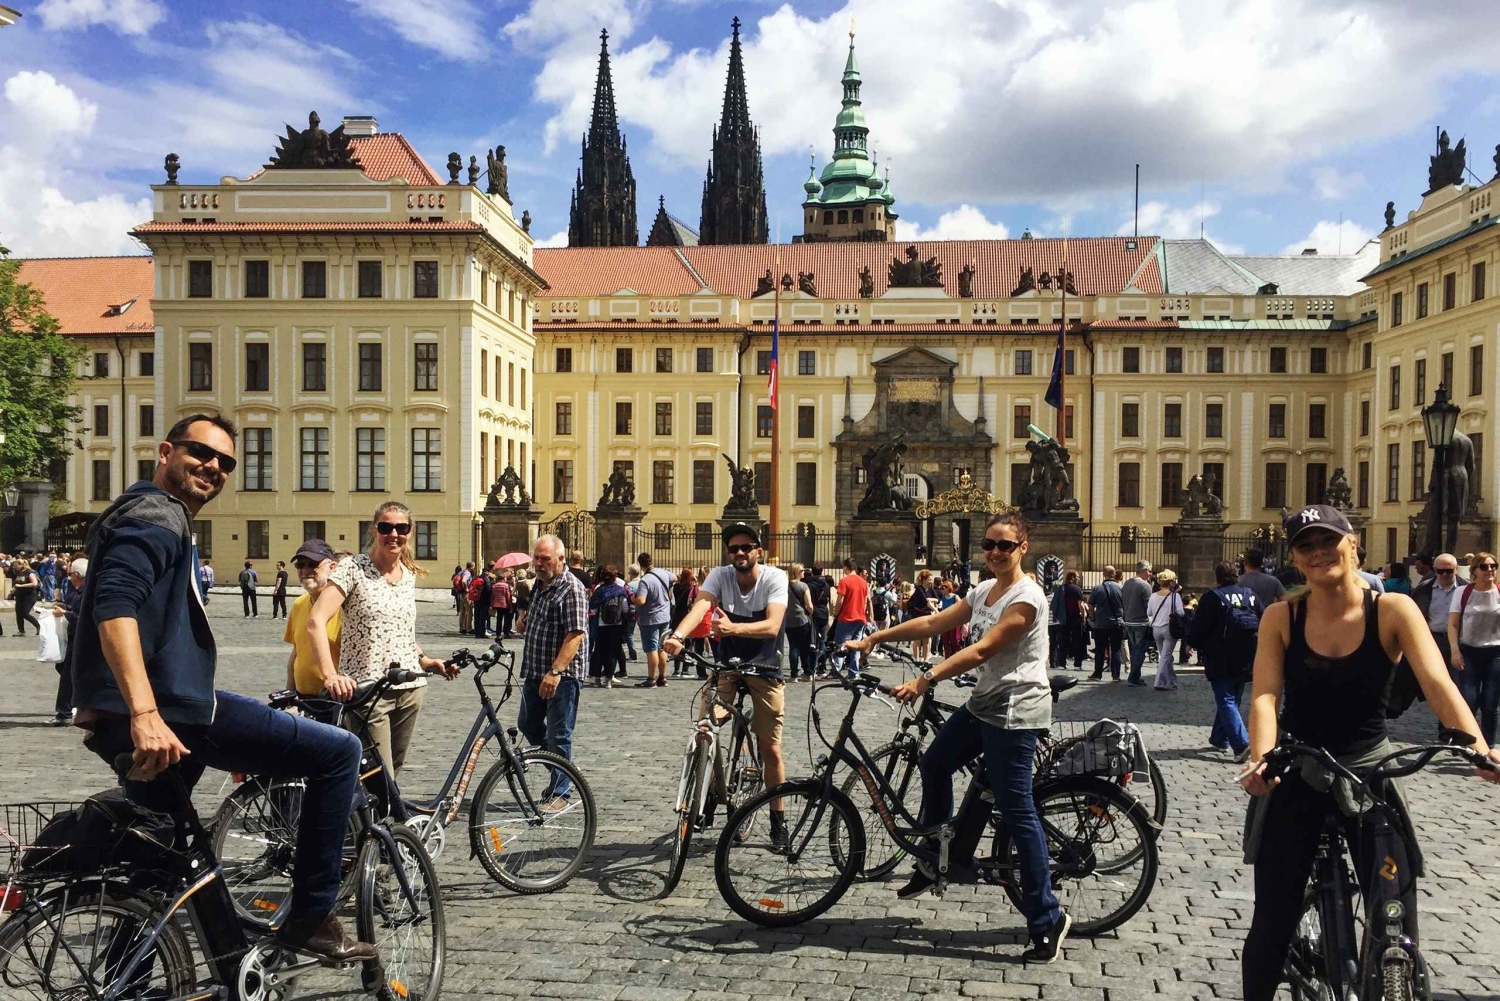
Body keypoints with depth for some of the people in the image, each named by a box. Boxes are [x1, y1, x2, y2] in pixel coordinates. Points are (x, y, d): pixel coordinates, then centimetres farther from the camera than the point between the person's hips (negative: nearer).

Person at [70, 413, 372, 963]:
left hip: (143, 721, 11)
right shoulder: (158, 513, -8)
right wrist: (145, 714, -35)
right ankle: (310, 919, -4)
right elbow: (114, 604, -26)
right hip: (169, 714, -11)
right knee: (339, 751, -10)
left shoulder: (155, 516, 25)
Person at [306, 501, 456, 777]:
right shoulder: (352, 568, -8)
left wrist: (426, 661, 10)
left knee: (393, 772, 14)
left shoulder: (410, 575, 11)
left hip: (410, 690, 6)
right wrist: (330, 675, -31)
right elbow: (316, 622, -18)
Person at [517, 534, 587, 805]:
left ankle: (559, 793, 12)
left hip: (562, 674, -9)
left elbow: (575, 634, -25)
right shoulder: (539, 584, 11)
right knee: (527, 725, 18)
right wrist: (524, 621, 8)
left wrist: (555, 671, -31)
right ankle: (563, 771, 35)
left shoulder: (572, 588, -17)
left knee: (558, 735, -1)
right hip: (535, 671, 9)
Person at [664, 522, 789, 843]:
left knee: (770, 749, 2)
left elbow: (772, 625, -27)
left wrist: (733, 628, -45)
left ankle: (778, 819, 19)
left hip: (765, 669, -2)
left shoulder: (775, 577, -14)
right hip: (726, 666, 2)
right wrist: (677, 635, -46)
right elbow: (701, 605, -26)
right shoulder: (719, 576, -7)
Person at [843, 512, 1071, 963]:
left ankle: (1047, 918, 2)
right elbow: (933, 623, 11)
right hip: (983, 705, 10)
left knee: (1016, 811, -8)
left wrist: (925, 680, -31)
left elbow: (980, 651, -25)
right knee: (934, 762, 17)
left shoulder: (1026, 597, -17)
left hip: (1015, 712, -9)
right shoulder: (983, 591, 10)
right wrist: (874, 638, 6)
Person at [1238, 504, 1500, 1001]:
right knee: (1273, 922, 4)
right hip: (1296, 775, 0)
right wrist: (1262, 758, -35)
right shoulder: (1281, 617, -7)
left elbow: (1438, 684, -20)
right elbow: (1265, 695, -16)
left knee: (1397, 929, -4)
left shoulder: (1393, 610, -9)